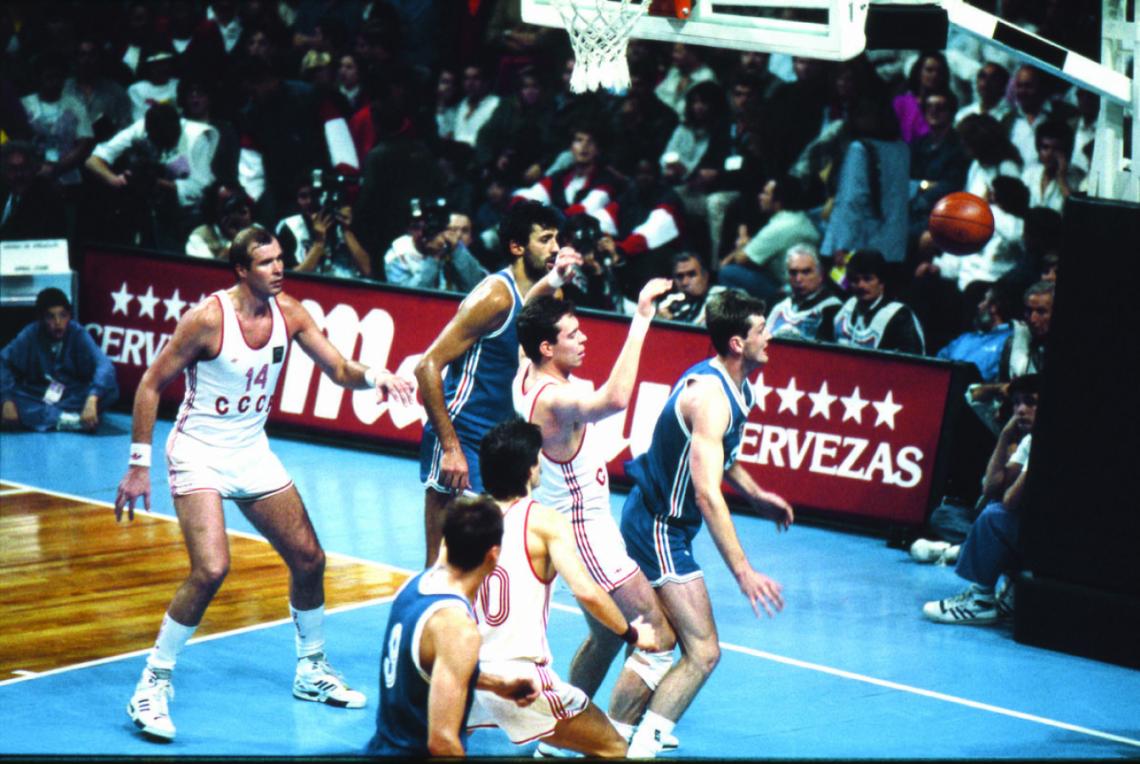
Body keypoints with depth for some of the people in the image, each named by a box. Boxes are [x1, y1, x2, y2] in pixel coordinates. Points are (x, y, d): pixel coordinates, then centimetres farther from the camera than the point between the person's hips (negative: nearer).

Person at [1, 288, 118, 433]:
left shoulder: (77, 334, -16)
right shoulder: (31, 335, -12)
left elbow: (104, 365, -29)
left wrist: (92, 400, -45)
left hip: (74, 398, 0)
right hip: (38, 398, 1)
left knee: (110, 387, -29)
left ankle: (41, 415, -29)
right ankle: (65, 419, -36)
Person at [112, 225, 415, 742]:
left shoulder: (288, 312, -3)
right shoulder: (208, 317, -20)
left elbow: (339, 371, 1)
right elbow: (151, 384, -14)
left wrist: (374, 376, -22)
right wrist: (138, 465, -15)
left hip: (253, 453, 7)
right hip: (199, 452, -6)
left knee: (309, 559, 9)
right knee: (211, 570, -23)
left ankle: (312, 672, 29)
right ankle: (152, 686, -9)